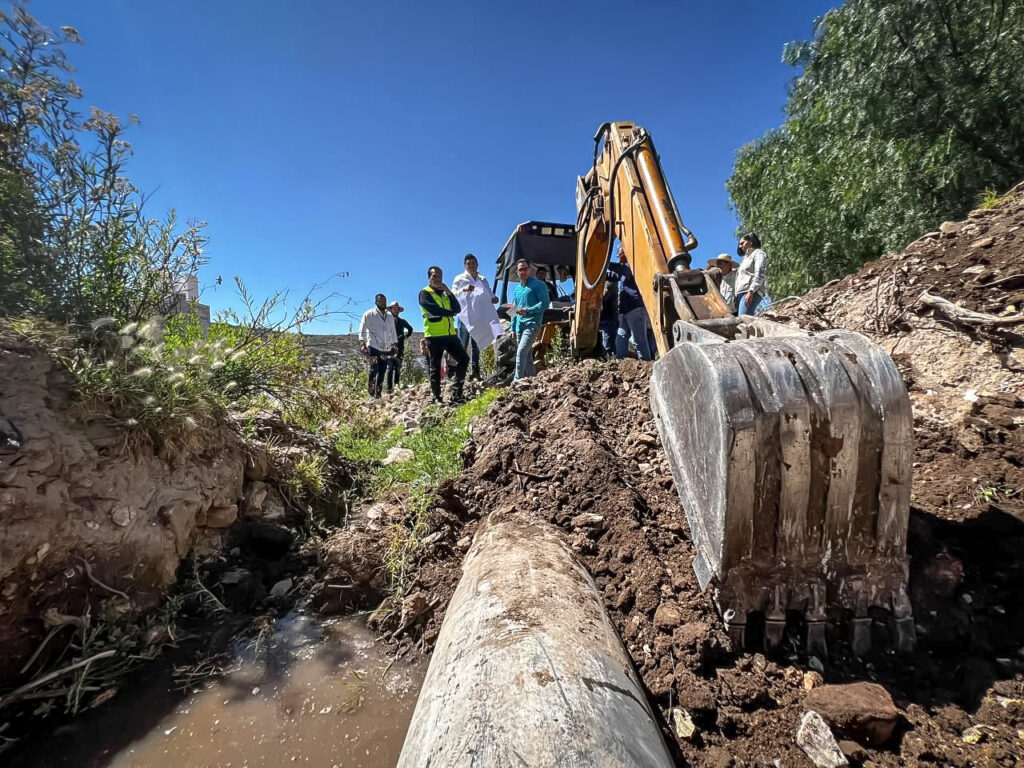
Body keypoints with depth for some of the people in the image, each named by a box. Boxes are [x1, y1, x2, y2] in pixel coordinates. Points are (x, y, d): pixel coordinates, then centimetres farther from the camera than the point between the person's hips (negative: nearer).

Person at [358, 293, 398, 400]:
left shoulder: (390, 316, 18)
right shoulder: (369, 314, 2)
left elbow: (393, 332, 24)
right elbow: (362, 330, -2)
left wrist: (395, 345, 19)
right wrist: (362, 343, -13)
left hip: (386, 348, 5)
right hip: (373, 347, -5)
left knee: (382, 372, 4)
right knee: (373, 370, -12)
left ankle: (378, 394, 12)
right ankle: (372, 394, -5)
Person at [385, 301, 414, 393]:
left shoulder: (402, 321, 18)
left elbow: (410, 329, 34)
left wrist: (406, 336, 19)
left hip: (400, 348, 4)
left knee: (398, 369, 4)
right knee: (390, 367, -11)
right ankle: (389, 388, -12)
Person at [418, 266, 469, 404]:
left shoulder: (445, 293, 22)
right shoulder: (425, 293, 2)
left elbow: (457, 309, 6)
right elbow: (434, 310, -15)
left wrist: (449, 293, -5)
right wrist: (450, 312, -2)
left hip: (450, 334, 6)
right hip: (434, 335, -6)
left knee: (463, 359, -1)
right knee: (435, 367, -1)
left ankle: (456, 395, 3)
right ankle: (436, 398, 7)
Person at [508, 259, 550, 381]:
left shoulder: (538, 285, -3)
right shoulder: (517, 288, 19)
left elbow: (545, 303, -12)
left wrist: (527, 311, -20)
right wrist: (513, 328, 18)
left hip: (532, 323, -8)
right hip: (520, 325, 8)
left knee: (521, 351, -19)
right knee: (527, 354, 11)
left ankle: (518, 380, -19)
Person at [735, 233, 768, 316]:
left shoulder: (758, 253, 8)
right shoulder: (746, 257, 32)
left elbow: (759, 275, -8)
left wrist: (751, 291, -21)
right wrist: (736, 294, 13)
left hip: (751, 293, -8)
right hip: (740, 293, 8)